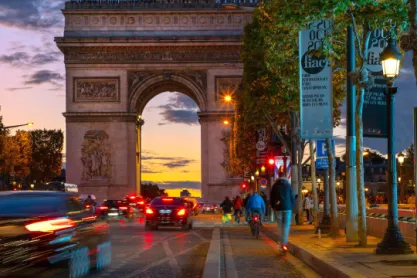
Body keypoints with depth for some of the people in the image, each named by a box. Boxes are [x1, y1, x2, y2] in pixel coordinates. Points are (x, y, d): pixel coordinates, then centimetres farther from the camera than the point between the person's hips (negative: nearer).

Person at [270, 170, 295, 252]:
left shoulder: (274, 186, 4)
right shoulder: (288, 185, 0)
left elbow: (271, 198, 7)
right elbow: (292, 197, 1)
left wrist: (273, 207, 16)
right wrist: (292, 206, 13)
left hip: (278, 208, 2)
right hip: (287, 208, -2)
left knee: (280, 225, 9)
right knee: (286, 225, -2)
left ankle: (280, 243, 8)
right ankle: (284, 243, -11)